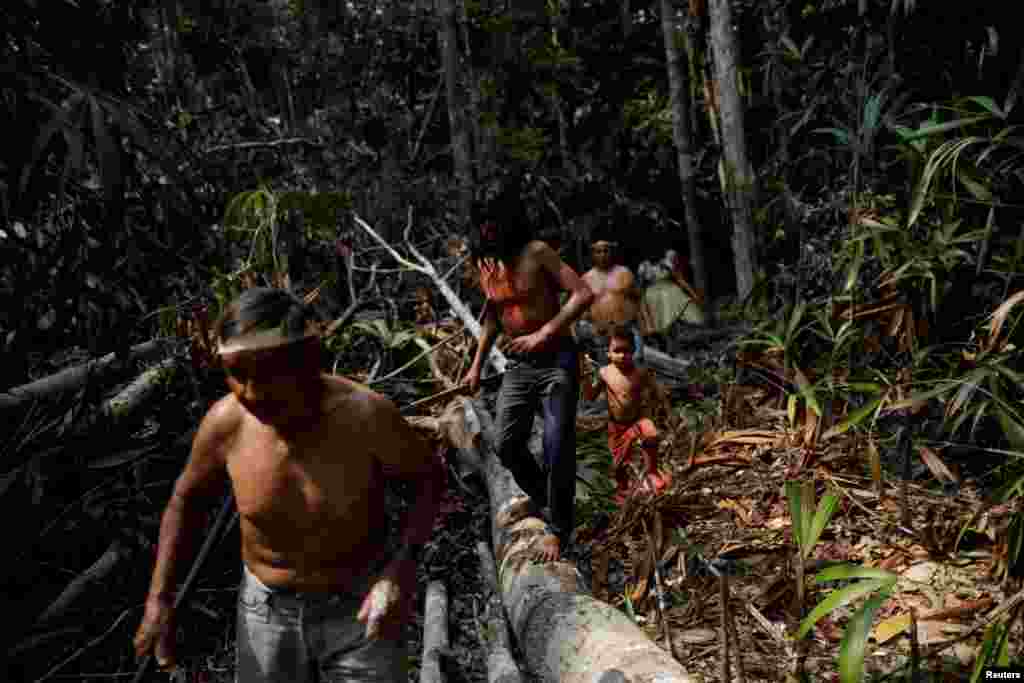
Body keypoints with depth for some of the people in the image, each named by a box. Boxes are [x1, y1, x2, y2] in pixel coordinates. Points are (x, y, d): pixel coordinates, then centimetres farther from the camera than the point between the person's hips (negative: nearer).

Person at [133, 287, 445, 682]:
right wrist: (158, 600, -3)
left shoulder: (364, 415, -27)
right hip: (267, 607, 3)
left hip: (360, 604, -2)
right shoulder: (226, 423, -19)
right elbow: (186, 498, 2)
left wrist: (402, 568, -23)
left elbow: (430, 477, -10)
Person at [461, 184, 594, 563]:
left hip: (556, 361, -6)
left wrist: (542, 335, -27)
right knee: (506, 445, 9)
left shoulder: (536, 253, -14)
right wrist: (477, 365, 16)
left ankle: (559, 529, 11)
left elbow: (584, 294, -20)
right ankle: (537, 496, 38)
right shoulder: (483, 262, 6)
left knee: (557, 449, -6)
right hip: (518, 365, 6)